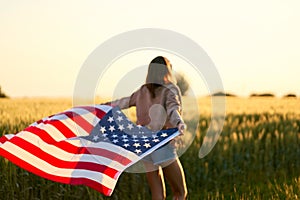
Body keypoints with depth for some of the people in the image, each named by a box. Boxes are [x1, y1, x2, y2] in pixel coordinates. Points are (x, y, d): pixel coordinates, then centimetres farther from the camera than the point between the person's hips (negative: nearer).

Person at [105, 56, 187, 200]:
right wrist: (179, 123, -45)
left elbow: (126, 101, 25)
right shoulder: (170, 90, -6)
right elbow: (173, 108, -25)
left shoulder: (143, 91, 10)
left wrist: (107, 104, 44)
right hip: (163, 147, -6)